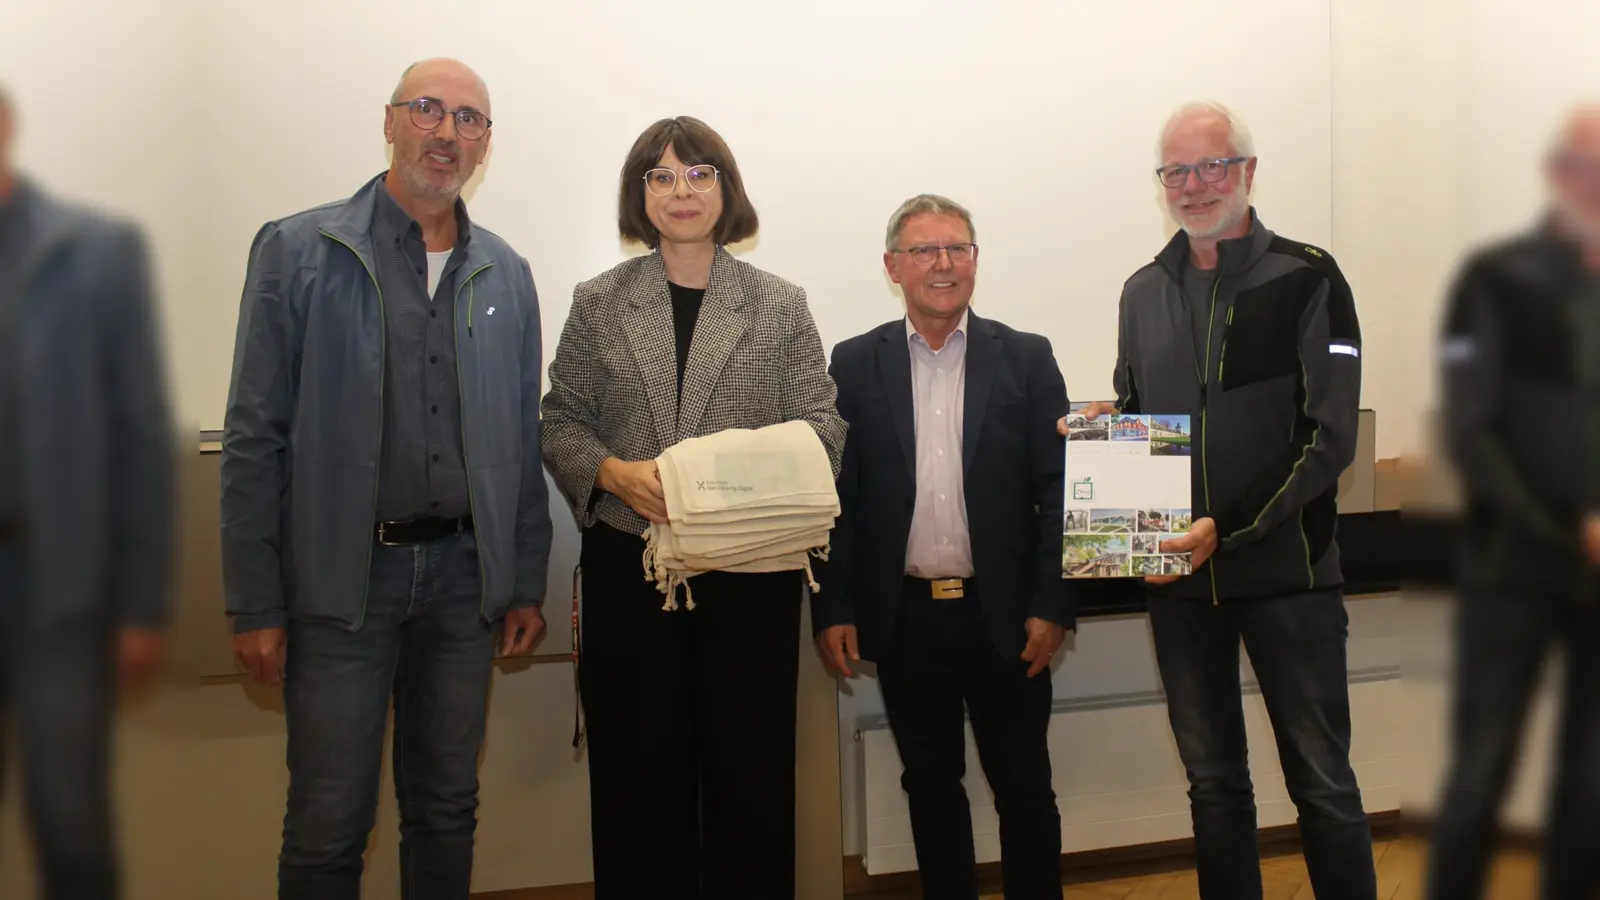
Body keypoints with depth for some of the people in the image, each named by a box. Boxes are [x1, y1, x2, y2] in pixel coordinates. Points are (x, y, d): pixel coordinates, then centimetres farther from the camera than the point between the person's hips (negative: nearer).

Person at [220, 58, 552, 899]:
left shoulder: (507, 275, 8)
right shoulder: (297, 250, -3)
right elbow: (254, 437, -5)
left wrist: (526, 582, 9)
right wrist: (254, 604, -8)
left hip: (464, 573, 4)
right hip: (342, 575, -3)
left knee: (446, 811, 13)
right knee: (328, 826, 3)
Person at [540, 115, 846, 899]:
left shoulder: (781, 306, 6)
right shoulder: (597, 303, 8)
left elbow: (820, 428, 1)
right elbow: (560, 421, 6)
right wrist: (615, 474, -14)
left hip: (752, 565, 0)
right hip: (628, 563, 1)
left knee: (751, 762, 5)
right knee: (638, 767, 6)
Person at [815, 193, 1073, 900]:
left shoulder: (1026, 358, 1)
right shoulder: (856, 364, 3)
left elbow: (1057, 489, -1)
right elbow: (836, 494, 2)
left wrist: (1052, 604, -7)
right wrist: (832, 609, -2)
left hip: (1003, 615, -1)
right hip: (903, 619, 1)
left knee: (1024, 786, 8)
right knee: (931, 785, 13)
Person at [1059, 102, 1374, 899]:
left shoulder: (1307, 279, -4)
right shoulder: (1143, 292, 11)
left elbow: (1330, 439, -11)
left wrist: (1228, 530, -19)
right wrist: (1102, 424, -4)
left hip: (1286, 571, -4)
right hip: (1179, 574, 4)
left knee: (1321, 781, 3)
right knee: (1213, 781, 13)